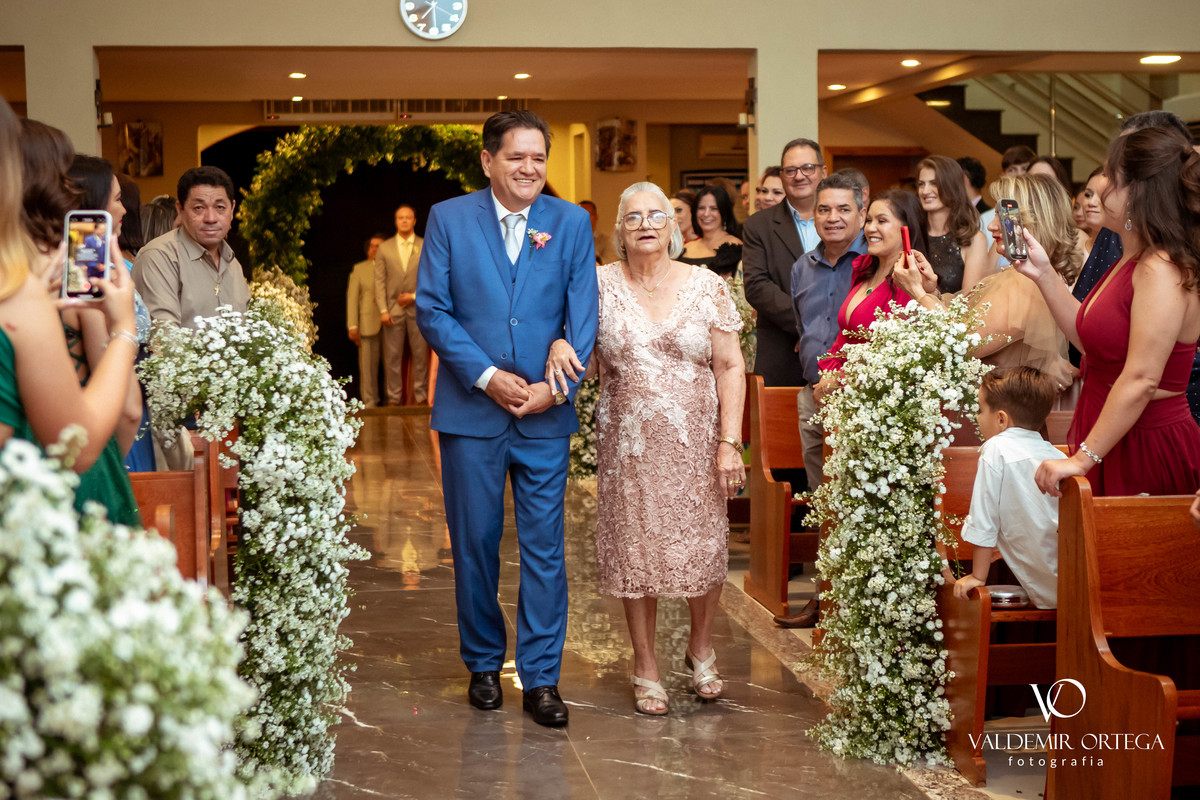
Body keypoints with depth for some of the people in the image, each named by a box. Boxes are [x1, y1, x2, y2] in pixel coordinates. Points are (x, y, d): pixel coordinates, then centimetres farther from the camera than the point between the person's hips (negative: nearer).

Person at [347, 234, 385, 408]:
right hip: (368, 324, 0)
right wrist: (352, 325, -2)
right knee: (368, 364, -2)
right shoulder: (359, 269, 14)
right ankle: (369, 401, 3)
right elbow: (352, 297, 8)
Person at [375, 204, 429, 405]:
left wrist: (414, 296, -8)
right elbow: (379, 281, 5)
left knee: (420, 354, 0)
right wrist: (383, 310, -4)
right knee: (392, 355, -1)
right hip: (393, 309, 1)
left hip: (418, 308, 0)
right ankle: (394, 398, 5)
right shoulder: (384, 248, 9)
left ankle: (421, 396, 6)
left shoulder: (426, 247, 7)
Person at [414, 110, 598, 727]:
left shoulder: (571, 223, 6)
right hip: (470, 410, 0)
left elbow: (583, 317, 2)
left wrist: (557, 387, -11)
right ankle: (483, 664, 25)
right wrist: (487, 376, -12)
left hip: (546, 411, 1)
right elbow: (431, 310, -3)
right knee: (474, 543, 8)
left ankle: (541, 677, 10)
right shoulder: (448, 219, 2)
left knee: (544, 547, 1)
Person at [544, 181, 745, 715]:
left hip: (696, 442, 0)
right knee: (635, 550, 4)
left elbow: (731, 368, 0)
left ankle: (701, 649, 30)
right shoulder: (600, 284, 1)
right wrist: (557, 341, -16)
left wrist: (730, 442, -8)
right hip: (628, 444, 0)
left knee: (703, 547, 4)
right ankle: (646, 667, 20)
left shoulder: (707, 286, 0)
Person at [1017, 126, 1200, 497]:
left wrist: (1084, 459, -23)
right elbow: (1089, 337, 18)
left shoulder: (1161, 272, -20)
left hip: (1146, 450, -9)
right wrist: (1044, 273, 14)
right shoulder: (1129, 263, 12)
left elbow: (1141, 380, -25)